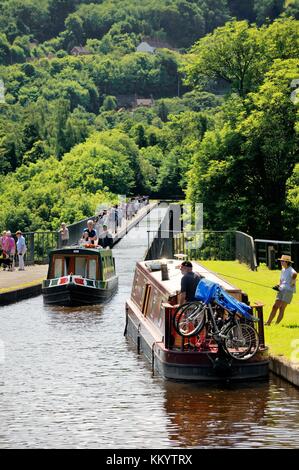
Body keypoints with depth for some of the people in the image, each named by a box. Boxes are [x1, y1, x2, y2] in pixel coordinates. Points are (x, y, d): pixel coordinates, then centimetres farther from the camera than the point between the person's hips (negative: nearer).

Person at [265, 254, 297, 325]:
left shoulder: (290, 270, -11)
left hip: (288, 290, -8)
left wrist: (292, 282, -24)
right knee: (275, 306, 5)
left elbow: (294, 274, -33)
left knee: (282, 308, -8)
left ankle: (277, 324, -5)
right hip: (281, 290, 8)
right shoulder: (283, 270, 16)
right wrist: (278, 286, 11)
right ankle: (268, 322, 8)